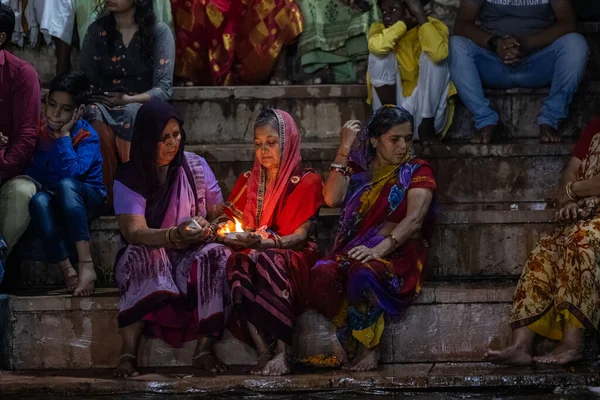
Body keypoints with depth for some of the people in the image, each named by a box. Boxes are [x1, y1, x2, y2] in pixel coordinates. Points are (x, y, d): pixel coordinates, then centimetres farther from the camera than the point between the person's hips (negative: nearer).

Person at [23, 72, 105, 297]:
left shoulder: (87, 137, -11)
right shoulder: (40, 132, 3)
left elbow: (70, 172, -27)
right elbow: (31, 170, 9)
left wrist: (64, 136, -20)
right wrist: (33, 182, -13)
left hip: (86, 200, -3)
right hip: (56, 206, 3)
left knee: (66, 185, -38)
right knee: (38, 200, -34)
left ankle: (86, 264, -43)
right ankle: (67, 270, -36)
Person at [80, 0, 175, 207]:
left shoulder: (159, 32, 1)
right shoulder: (96, 31, 10)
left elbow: (164, 89, -7)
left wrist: (130, 100, -24)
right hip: (104, 109, 2)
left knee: (132, 116, -38)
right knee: (95, 119, -35)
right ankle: (103, 201, -32)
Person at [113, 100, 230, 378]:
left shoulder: (195, 167, 1)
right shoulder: (129, 178, -8)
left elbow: (219, 212, 5)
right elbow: (134, 232, -23)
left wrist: (208, 227, -21)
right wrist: (175, 235, -43)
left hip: (190, 256, 2)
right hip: (149, 258, -2)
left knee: (215, 255, -30)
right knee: (141, 256, -35)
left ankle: (204, 348, -32)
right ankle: (128, 352, -42)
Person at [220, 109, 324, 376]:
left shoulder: (306, 181, 5)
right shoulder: (248, 182, 20)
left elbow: (301, 236, -7)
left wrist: (266, 242, -26)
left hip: (294, 259, -3)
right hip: (252, 253, 4)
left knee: (265, 260, -39)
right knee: (237, 264, -34)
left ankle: (283, 353, -46)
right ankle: (264, 352, -41)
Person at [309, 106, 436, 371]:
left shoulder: (416, 172, 7)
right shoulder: (357, 168, 19)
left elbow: (414, 219, -10)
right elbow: (332, 198, 0)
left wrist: (380, 249, -27)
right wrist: (344, 150, -1)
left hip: (399, 252, -3)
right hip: (356, 248, 3)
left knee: (363, 273, -38)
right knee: (322, 274, -32)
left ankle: (370, 348, -24)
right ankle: (347, 341, -19)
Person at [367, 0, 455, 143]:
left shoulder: (433, 26, -8)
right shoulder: (379, 28, -3)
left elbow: (439, 53, -33)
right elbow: (377, 47, -29)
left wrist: (421, 16, -28)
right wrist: (405, 23, -25)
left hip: (425, 108, -2)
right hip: (394, 102, 2)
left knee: (434, 57, -22)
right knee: (380, 55, -16)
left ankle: (426, 126, -18)